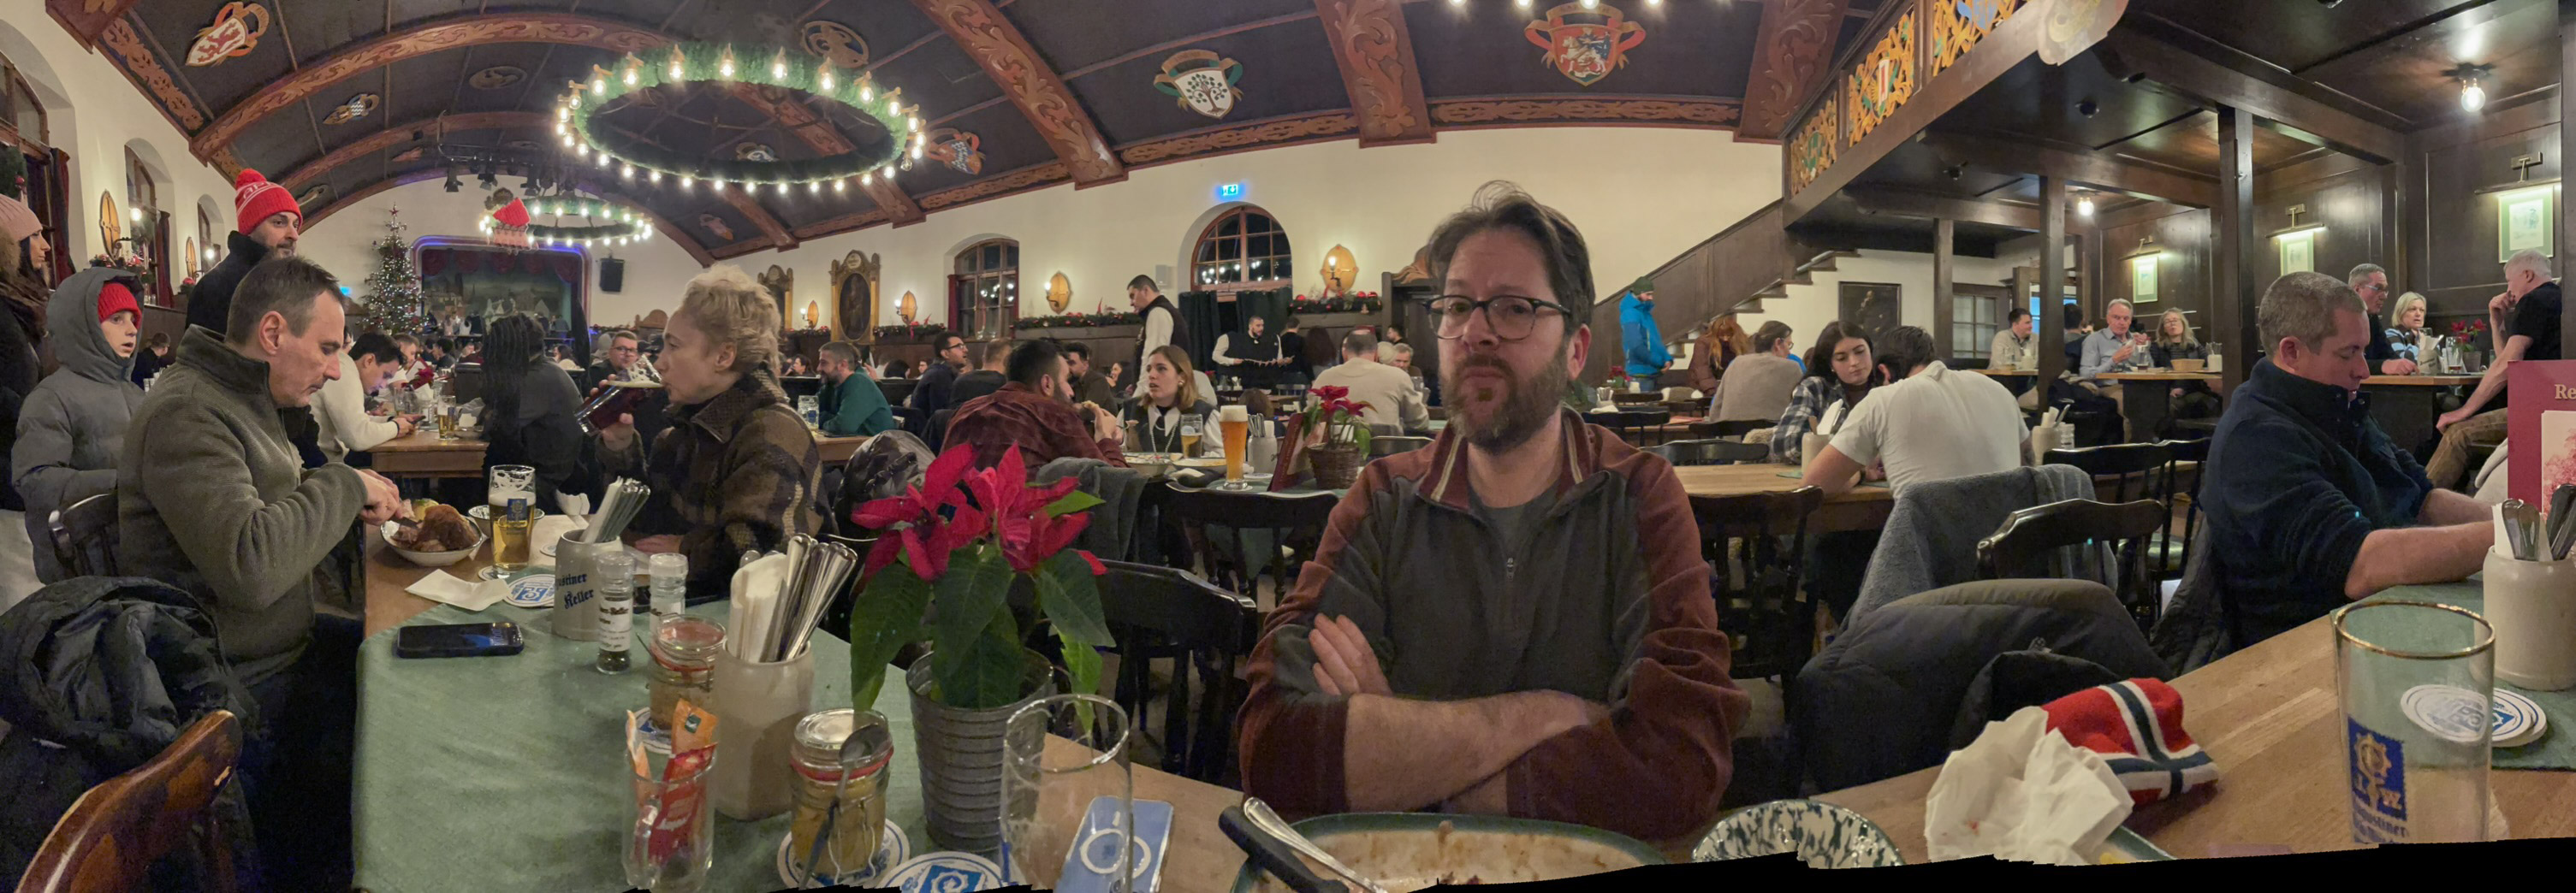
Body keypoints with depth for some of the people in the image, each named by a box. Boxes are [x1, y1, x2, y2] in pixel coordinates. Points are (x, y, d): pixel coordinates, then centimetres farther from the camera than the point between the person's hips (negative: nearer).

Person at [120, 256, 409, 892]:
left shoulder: (243, 399, 11)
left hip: (285, 642, 10)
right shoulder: (186, 414, -21)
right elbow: (249, 566, -33)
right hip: (241, 687, -10)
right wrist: (344, 487, -20)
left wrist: (364, 502, 4)